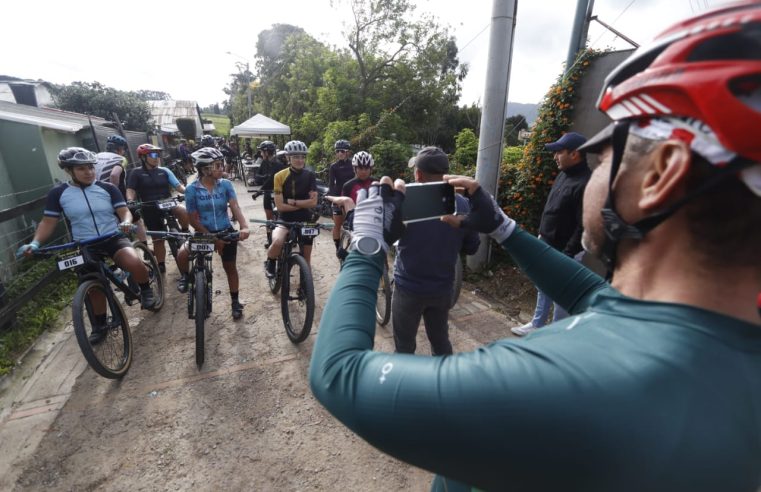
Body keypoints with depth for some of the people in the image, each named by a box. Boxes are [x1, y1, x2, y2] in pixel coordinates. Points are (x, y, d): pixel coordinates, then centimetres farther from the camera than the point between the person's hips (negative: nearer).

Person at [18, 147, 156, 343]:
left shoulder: (107, 188, -2)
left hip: (114, 239, -2)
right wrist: (35, 243, -14)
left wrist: (126, 222, -30)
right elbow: (48, 222, 2)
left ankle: (145, 289, -2)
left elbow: (124, 211, -7)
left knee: (134, 263, -32)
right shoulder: (58, 193, 0)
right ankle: (100, 325, 27)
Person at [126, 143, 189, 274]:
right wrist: (130, 201, -24)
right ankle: (161, 265, 18)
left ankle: (184, 234, -8)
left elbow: (178, 186, -1)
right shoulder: (137, 173, 3)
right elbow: (131, 190, -2)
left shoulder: (164, 171, 8)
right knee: (158, 239, 3)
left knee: (183, 211, -34)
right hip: (150, 209, 0)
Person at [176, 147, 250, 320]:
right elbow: (193, 219, -10)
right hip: (203, 233, -1)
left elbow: (235, 207, -18)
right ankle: (185, 276, 9)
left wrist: (244, 227, -36)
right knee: (183, 254, -26)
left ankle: (235, 302, 26)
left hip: (226, 232, 1)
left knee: (230, 267, 9)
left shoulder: (226, 185, -7)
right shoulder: (192, 189, -11)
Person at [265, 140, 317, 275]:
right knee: (277, 242, -31)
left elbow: (313, 202, -11)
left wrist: (293, 202, -16)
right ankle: (270, 264, 1)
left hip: (305, 221, 2)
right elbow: (280, 206, -13)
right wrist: (303, 204, -14)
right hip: (285, 220, -2)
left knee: (306, 260, 6)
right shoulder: (280, 176, -9)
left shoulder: (310, 176, -3)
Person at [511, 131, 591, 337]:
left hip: (563, 251, -9)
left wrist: (568, 255, -21)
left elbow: (583, 227, -23)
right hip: (546, 244, 9)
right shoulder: (564, 175, 8)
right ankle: (537, 325, 37)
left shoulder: (585, 184, -22)